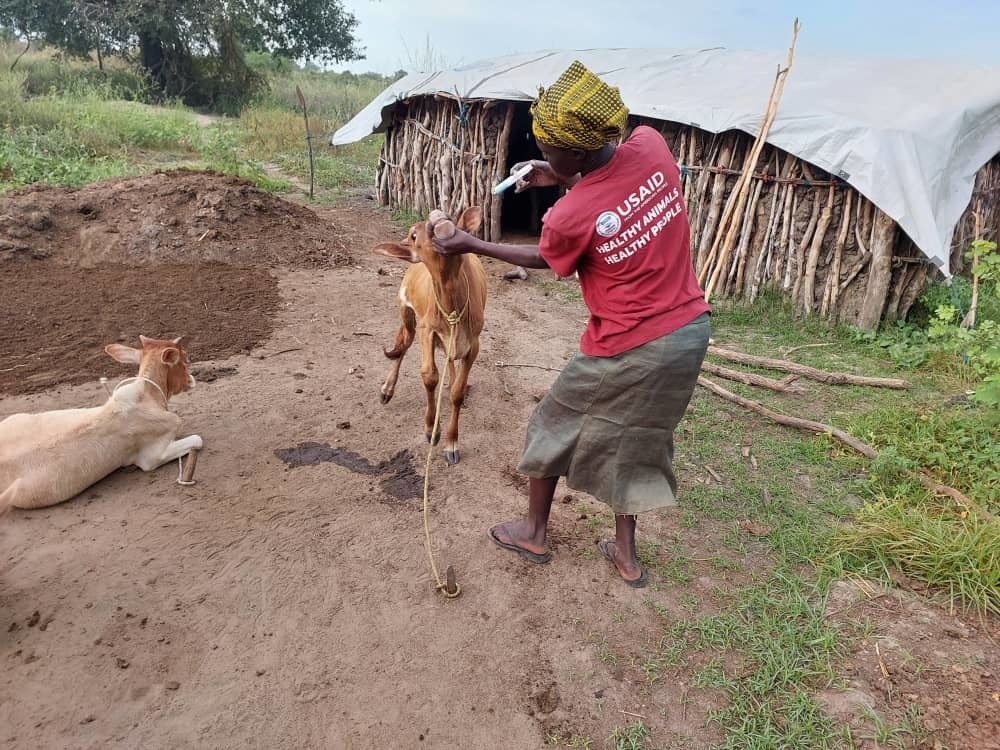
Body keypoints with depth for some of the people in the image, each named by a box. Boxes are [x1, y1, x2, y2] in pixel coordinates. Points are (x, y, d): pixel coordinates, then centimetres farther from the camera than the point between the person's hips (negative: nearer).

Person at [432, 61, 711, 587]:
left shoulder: (569, 215, -22)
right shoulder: (652, 145, -8)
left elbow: (540, 259, 1)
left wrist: (471, 245, 11)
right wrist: (565, 182, 10)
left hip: (629, 350, -6)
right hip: (690, 331, 6)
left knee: (554, 427, 17)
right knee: (632, 440, 23)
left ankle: (533, 532, 35)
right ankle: (626, 553, 33)